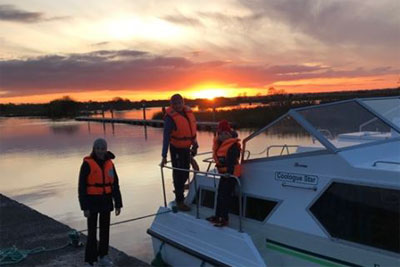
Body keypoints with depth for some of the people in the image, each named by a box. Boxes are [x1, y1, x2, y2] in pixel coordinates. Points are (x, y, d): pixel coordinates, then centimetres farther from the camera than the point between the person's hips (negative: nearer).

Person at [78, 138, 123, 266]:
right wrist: (84, 207, -14)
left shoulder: (109, 164, 4)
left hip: (106, 201, 5)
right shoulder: (87, 164, -11)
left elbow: (115, 185, 9)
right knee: (92, 231, -1)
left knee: (105, 230, 15)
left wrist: (118, 203, 7)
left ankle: (103, 256, 31)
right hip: (92, 202, -5)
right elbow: (82, 187, -11)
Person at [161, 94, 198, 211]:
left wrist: (194, 144, 15)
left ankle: (179, 189, 45)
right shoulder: (170, 117, -21)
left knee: (185, 172, 21)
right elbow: (166, 137, -24)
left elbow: (192, 129, 10)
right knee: (179, 174, -2)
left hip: (186, 147, 7)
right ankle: (179, 201, 9)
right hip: (177, 149, -7)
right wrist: (164, 156, -26)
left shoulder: (188, 111, -1)